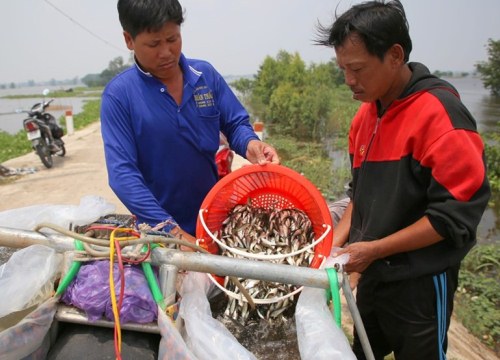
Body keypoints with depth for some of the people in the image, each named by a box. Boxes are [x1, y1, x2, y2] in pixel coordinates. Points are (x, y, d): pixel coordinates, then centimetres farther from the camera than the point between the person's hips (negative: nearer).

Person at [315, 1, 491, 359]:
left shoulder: (440, 115, -20)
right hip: (372, 275, 7)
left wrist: (375, 249, -20)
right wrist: (339, 238, -1)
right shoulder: (366, 114, 3)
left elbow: (457, 213, -21)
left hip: (420, 283, -7)